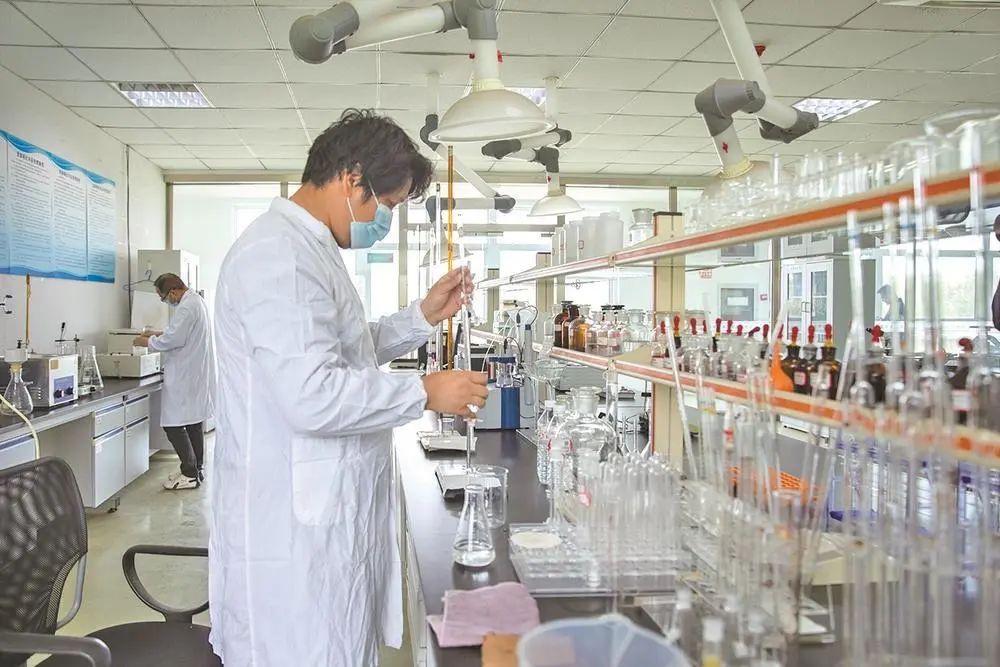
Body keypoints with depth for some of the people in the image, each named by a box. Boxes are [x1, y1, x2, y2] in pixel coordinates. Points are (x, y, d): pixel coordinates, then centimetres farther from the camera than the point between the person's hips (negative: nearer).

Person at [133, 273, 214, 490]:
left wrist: (147, 341, -8)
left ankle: (190, 475, -1)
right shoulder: (196, 300, 13)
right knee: (194, 421, 16)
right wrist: (159, 334, 17)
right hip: (196, 372, 11)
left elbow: (173, 340, -23)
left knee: (174, 424, -5)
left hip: (184, 377, -11)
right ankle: (196, 468, 24)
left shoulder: (186, 307, -19)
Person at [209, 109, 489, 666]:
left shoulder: (310, 248, 14)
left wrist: (423, 317, 12)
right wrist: (425, 392, -18)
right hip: (298, 526, -10)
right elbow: (312, 396, -29)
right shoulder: (281, 255, -21)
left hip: (326, 516, 10)